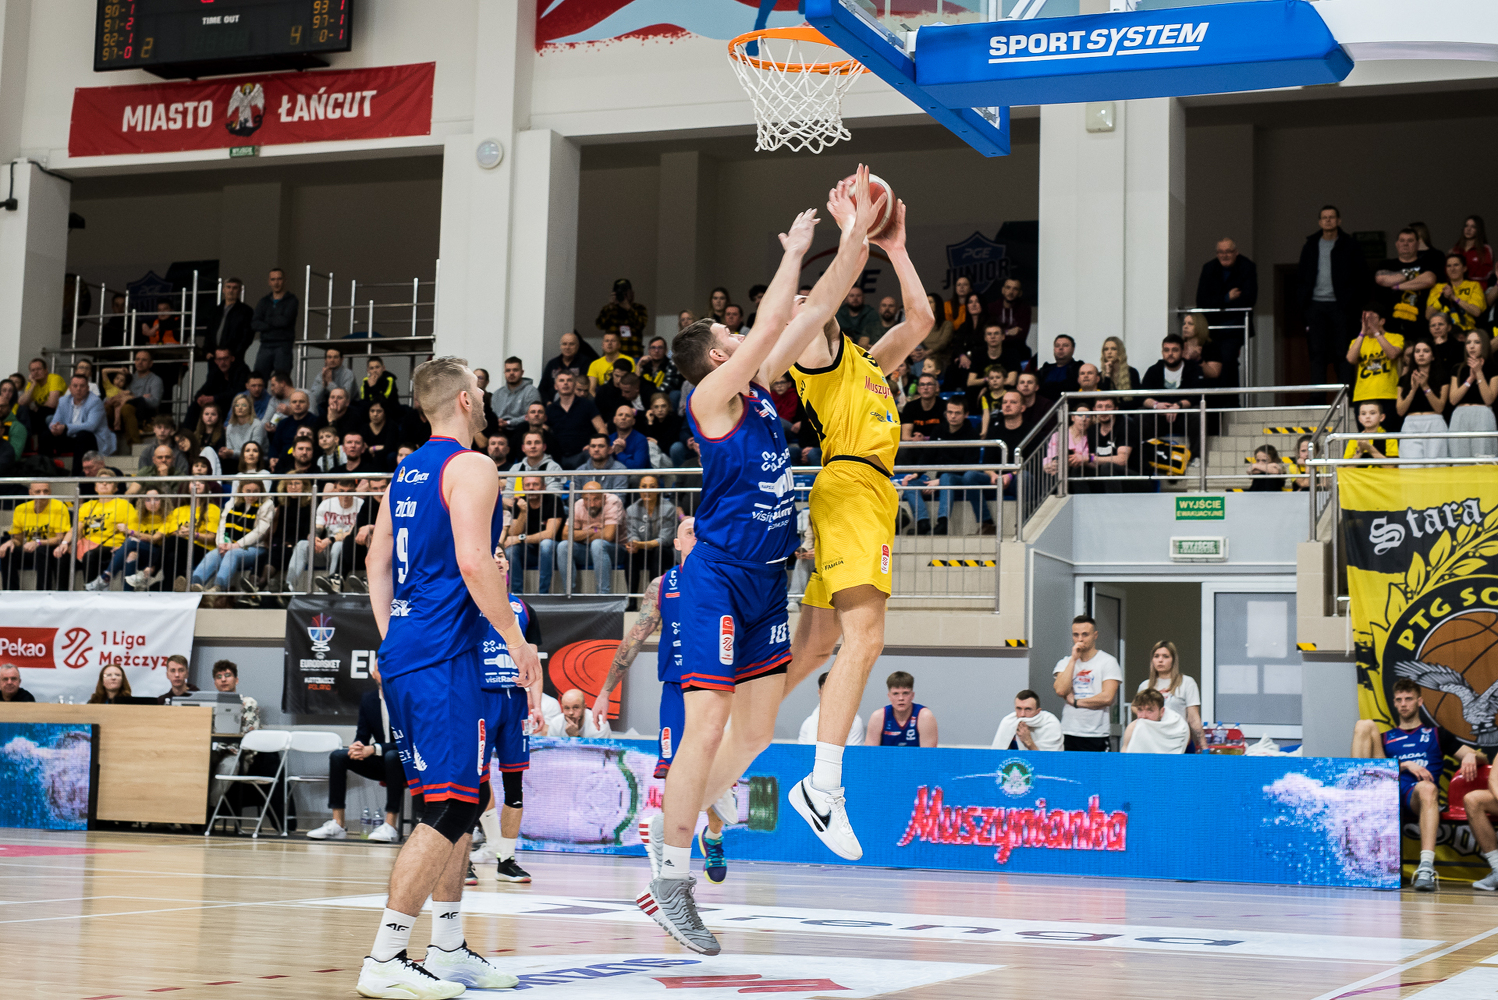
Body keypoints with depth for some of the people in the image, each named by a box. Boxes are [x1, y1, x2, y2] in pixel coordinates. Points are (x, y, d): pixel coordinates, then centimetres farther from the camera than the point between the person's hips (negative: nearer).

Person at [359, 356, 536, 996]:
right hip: (444, 655, -10)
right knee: (451, 808, -9)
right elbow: (473, 562, -19)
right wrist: (518, 643, -12)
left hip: (403, 653, 10)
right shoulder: (471, 467, -9)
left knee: (463, 798, 17)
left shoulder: (407, 471, 17)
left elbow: (378, 561, 19)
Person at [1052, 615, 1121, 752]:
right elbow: (1060, 691, -6)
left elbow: (1107, 697, -10)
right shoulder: (1065, 662, 12)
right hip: (1068, 734, 3)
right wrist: (1073, 659, -5)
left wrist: (1075, 701, -3)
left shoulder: (1108, 662, 1)